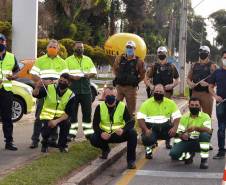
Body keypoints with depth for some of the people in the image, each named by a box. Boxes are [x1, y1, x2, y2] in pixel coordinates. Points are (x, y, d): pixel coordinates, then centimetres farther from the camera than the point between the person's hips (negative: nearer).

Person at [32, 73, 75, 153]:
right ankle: (44, 144, 7)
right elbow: (36, 95, -22)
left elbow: (68, 113, -14)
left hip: (60, 117, 1)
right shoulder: (49, 88, -11)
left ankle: (62, 145, -5)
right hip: (47, 116, -1)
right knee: (47, 130, -30)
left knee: (66, 123, -31)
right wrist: (37, 88, -46)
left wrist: (57, 121, -29)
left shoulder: (70, 95, -8)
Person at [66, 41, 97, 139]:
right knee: (73, 112, 0)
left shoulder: (88, 60, 16)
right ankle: (72, 132, 4)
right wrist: (72, 77, -18)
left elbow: (94, 72, 14)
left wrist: (89, 75, -8)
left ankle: (88, 132, 8)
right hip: (73, 90, -2)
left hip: (86, 90, 2)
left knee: (87, 111, 3)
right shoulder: (68, 60, 6)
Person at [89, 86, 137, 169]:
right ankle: (105, 149, 12)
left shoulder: (122, 106, -8)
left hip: (119, 134, -1)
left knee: (132, 133, -28)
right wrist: (101, 133, -28)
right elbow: (95, 124, -8)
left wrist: (123, 130, -33)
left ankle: (131, 160, -15)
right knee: (93, 139, -26)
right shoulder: (100, 107, -5)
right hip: (105, 135, 1)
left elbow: (131, 121, -12)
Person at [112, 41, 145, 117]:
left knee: (131, 107, 4)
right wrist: (118, 77, 12)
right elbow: (114, 68, 20)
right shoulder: (119, 59, 5)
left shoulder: (138, 61, -3)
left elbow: (142, 74, 2)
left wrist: (136, 81, -2)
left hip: (131, 87, -3)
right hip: (119, 86, 3)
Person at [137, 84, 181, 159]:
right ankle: (149, 147, 6)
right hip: (151, 127, -2)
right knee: (147, 139, -33)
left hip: (165, 127, 2)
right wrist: (146, 130, -23)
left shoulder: (170, 103, 6)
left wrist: (174, 128, -18)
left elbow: (177, 116, 1)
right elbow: (140, 118, -6)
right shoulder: (146, 103, 0)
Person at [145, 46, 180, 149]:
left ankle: (168, 141, 6)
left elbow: (177, 80, 13)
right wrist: (150, 85, -8)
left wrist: (172, 85, -6)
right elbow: (146, 78, 10)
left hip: (167, 94, 0)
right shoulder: (154, 66, 8)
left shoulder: (171, 67, 8)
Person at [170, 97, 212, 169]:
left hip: (200, 142, -2)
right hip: (187, 141, 3)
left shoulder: (205, 116, -5)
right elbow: (179, 132, 3)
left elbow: (209, 131, -23)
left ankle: (204, 160, -20)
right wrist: (182, 135, -22)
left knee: (205, 134, -36)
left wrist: (196, 128, -40)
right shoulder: (184, 117, 5)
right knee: (173, 154, -23)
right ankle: (189, 155, 11)